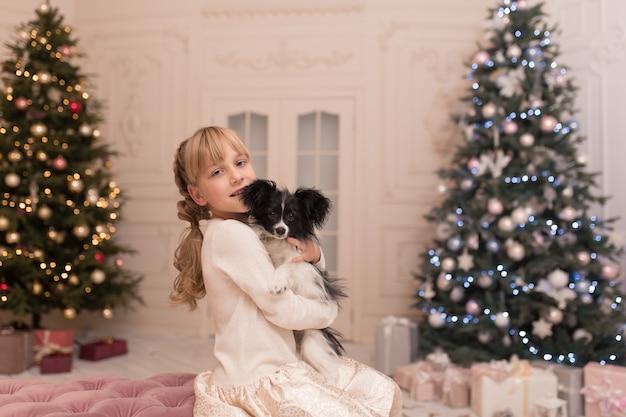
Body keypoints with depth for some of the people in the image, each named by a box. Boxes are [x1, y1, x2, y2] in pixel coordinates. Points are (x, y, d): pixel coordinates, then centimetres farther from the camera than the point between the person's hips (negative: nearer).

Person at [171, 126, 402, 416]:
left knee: (386, 393, 11)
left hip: (277, 367, 9)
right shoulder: (231, 234, -21)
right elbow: (282, 310, -21)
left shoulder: (248, 229, 7)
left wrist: (315, 255, -6)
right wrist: (329, 309, -2)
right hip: (255, 383, -9)